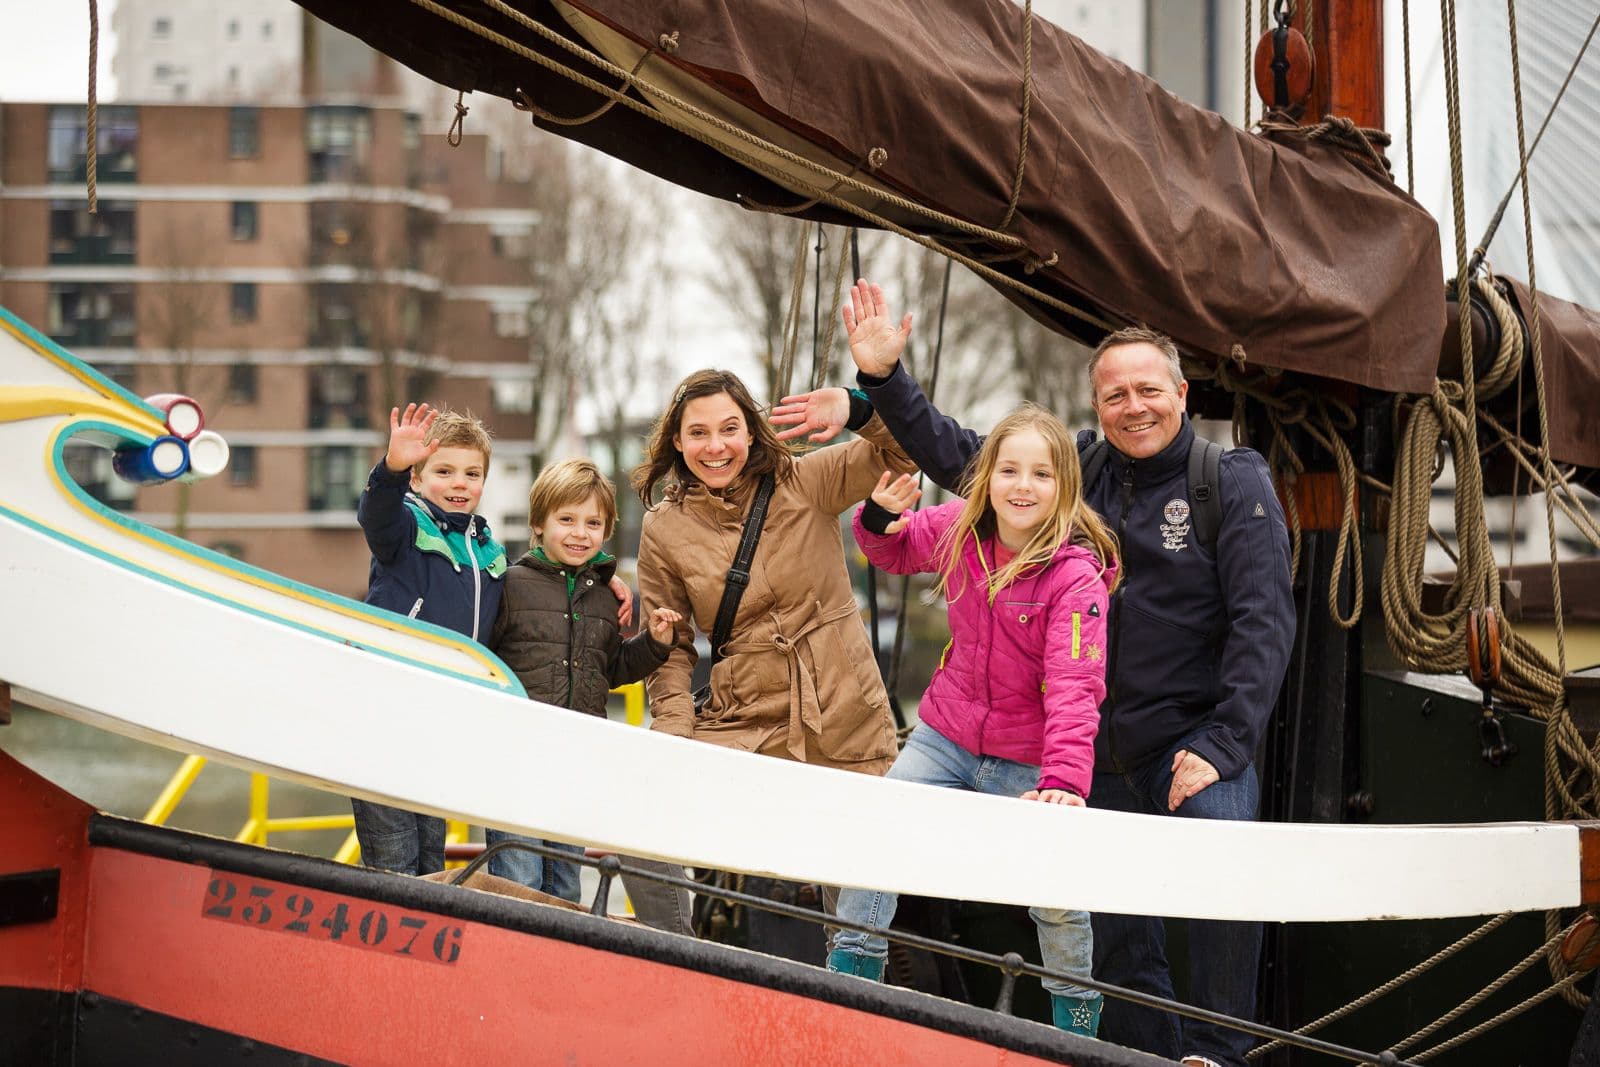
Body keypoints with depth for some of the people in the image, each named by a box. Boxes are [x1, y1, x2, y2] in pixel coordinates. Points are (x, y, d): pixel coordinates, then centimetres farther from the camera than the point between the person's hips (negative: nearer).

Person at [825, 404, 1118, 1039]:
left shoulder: (1076, 576, -22)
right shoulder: (960, 529, -7)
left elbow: (1075, 689, -30)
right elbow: (897, 553, 15)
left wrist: (1064, 778, -44)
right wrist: (881, 519, -10)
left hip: (1026, 760, -4)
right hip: (945, 738, 5)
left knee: (1057, 901, -2)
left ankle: (1077, 1032, 19)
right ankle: (849, 982, 12)